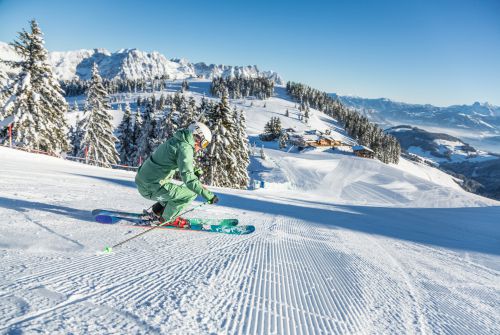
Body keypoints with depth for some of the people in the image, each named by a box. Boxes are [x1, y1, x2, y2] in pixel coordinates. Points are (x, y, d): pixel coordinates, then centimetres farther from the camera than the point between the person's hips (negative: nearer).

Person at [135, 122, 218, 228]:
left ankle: (157, 211, 27)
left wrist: (193, 173, 23)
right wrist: (208, 195, -28)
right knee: (191, 193, -8)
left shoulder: (175, 140, 11)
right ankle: (167, 219, 7)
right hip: (152, 188, -10)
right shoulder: (185, 148, -18)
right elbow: (188, 178, -28)